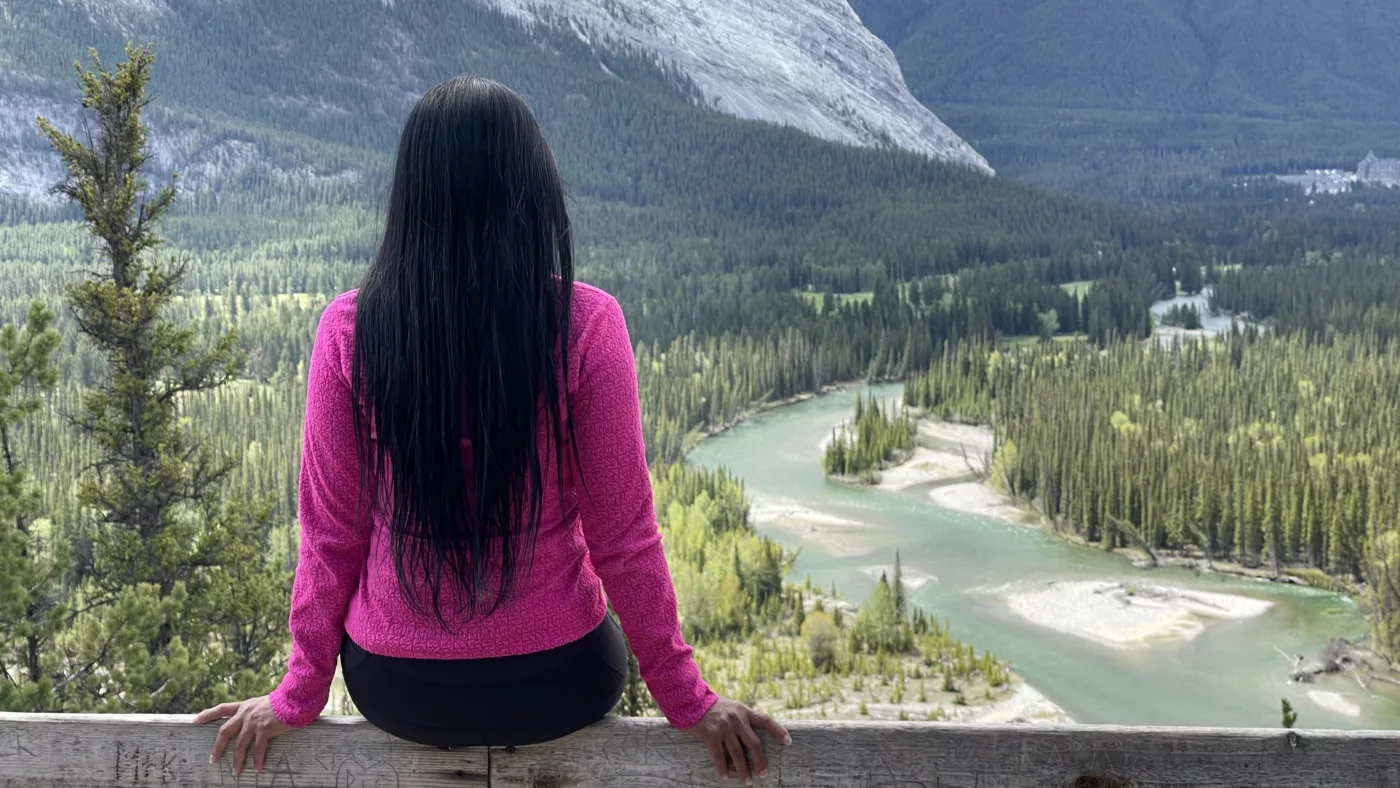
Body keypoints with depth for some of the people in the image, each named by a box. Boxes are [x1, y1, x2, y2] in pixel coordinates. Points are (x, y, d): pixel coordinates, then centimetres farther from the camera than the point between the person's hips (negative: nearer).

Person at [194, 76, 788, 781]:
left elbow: (330, 531, -5)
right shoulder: (585, 324, -17)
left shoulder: (348, 329, -12)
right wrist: (687, 699, 0)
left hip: (397, 692, 2)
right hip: (555, 688, -1)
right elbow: (623, 536, -12)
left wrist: (300, 693, 8)